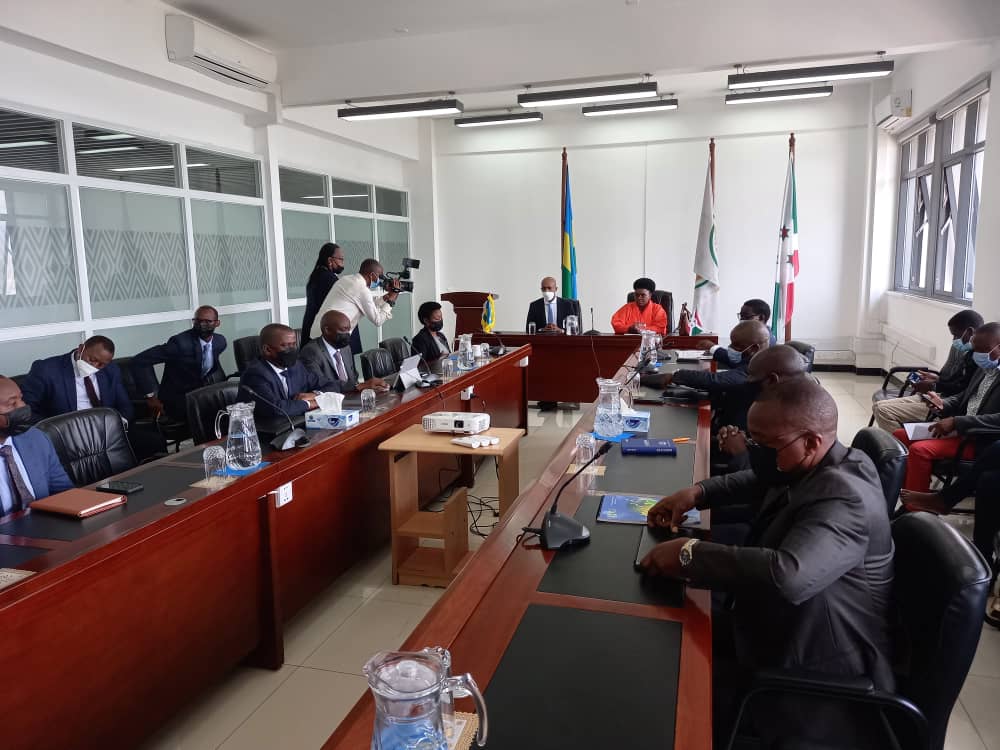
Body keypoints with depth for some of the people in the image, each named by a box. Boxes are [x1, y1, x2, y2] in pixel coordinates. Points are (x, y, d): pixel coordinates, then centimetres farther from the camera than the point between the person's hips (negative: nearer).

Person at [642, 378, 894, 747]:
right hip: (782, 626, 9)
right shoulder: (809, 465, -2)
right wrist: (698, 492, 3)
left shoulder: (844, 497, -31)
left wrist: (689, 554, -36)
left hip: (815, 673, -9)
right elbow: (757, 481, 19)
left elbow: (786, 575, -47)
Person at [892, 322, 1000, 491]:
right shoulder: (984, 369, 13)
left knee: (920, 450, -27)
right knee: (899, 436, 2)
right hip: (960, 428, 10)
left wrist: (956, 422, -26)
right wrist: (943, 404, 2)